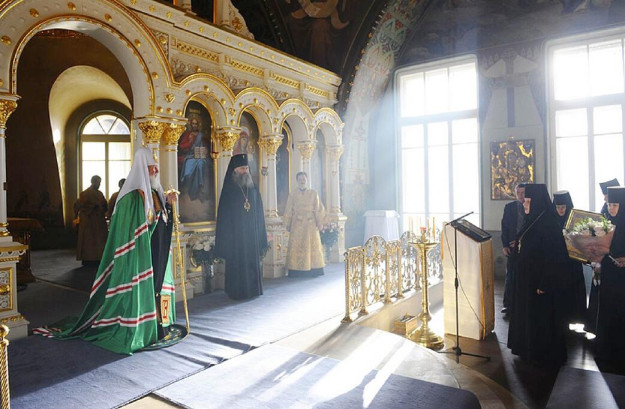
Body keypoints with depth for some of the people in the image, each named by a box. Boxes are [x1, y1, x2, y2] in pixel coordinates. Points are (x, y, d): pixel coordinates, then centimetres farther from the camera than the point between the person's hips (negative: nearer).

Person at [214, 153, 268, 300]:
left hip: (252, 235, 4)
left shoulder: (253, 190, 9)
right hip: (235, 235, -4)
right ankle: (237, 292, 11)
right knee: (237, 263, 0)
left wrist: (260, 236, 8)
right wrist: (226, 239, -11)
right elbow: (224, 215, -6)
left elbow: (259, 214, 12)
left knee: (253, 261, 7)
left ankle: (253, 289, 18)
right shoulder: (229, 190, -4)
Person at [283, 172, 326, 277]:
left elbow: (318, 209, 5)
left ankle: (314, 269, 9)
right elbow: (288, 211, 6)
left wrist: (320, 223, -1)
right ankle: (296, 271, -1)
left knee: (312, 246, 2)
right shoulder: (293, 195, 6)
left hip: (311, 224, 0)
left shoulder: (313, 194, 6)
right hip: (297, 224, 0)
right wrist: (287, 224, 1)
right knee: (296, 247, -4)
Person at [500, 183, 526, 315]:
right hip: (512, 246, 0)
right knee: (510, 275, 1)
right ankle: (507, 304, 5)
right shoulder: (509, 207, 6)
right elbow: (504, 227, 4)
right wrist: (505, 245, -3)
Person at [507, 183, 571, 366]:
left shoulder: (547, 225, -20)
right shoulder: (531, 221, 7)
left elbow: (553, 257, -22)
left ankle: (543, 353, 21)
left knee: (540, 317, 5)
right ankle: (528, 348, 33)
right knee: (526, 314, 18)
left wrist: (544, 284, -22)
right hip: (526, 278, 9)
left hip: (539, 280, -9)